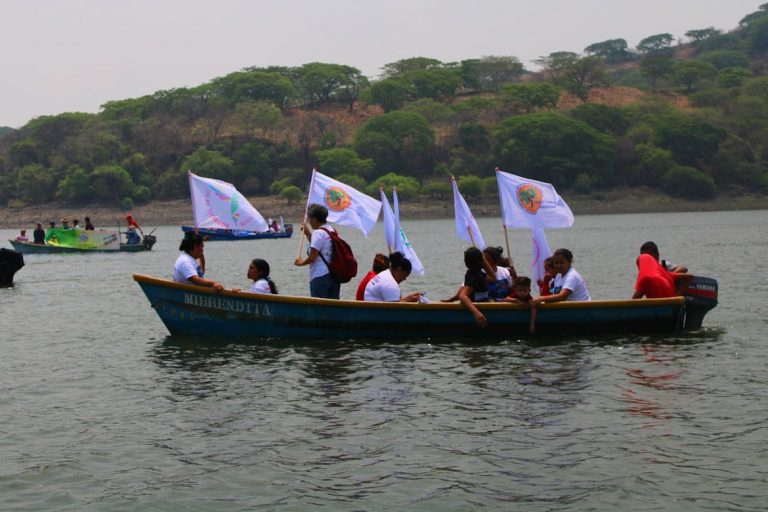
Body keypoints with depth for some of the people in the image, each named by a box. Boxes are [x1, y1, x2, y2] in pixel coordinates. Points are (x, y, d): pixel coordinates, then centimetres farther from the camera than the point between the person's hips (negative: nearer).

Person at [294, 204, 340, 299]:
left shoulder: (318, 232, -13)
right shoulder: (332, 230, 13)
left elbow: (312, 257, -17)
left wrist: (301, 262, 1)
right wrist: (307, 233, 28)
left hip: (320, 277, -8)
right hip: (334, 275, 8)